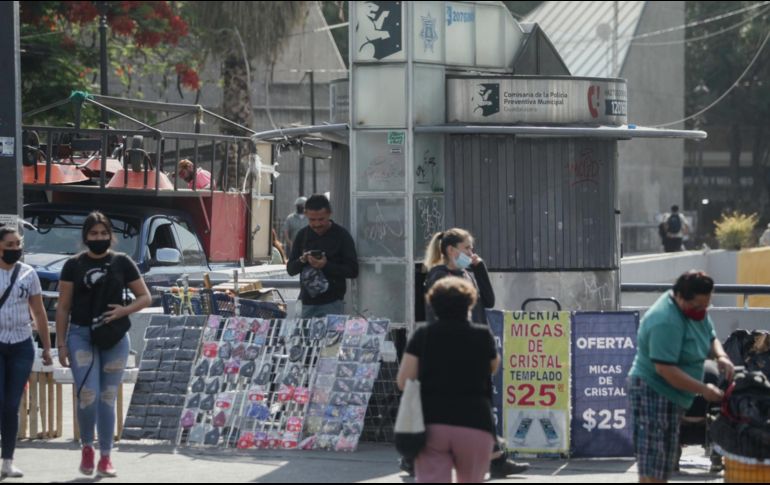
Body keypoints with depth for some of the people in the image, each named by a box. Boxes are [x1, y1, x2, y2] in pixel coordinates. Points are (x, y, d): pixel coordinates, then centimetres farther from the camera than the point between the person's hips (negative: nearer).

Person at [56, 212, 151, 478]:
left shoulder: (122, 263, 3)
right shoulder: (74, 265, 1)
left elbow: (145, 297, 7)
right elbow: (63, 307, 3)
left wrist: (124, 310, -12)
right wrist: (62, 344, -1)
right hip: (81, 336, -1)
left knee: (107, 398, 5)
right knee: (88, 395, -13)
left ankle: (105, 458, 14)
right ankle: (87, 446, 11)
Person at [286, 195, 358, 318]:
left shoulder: (341, 235, -3)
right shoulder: (303, 235, 9)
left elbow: (353, 271, -7)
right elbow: (290, 269, 11)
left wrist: (326, 265, -19)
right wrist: (302, 260, -10)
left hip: (332, 303, -4)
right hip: (307, 302, 4)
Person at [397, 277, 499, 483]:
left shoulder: (423, 335, 4)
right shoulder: (482, 336, 5)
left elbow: (403, 381, 1)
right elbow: (493, 367, 25)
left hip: (432, 423, 0)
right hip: (475, 425, 0)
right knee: (471, 481, 20)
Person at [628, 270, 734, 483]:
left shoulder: (696, 310, 4)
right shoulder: (665, 322, -26)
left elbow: (711, 338, 18)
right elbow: (665, 369, -30)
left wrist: (721, 356, -6)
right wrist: (704, 389, -26)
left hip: (672, 395, 10)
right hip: (654, 393, -10)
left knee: (662, 465, 15)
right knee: (653, 466, -10)